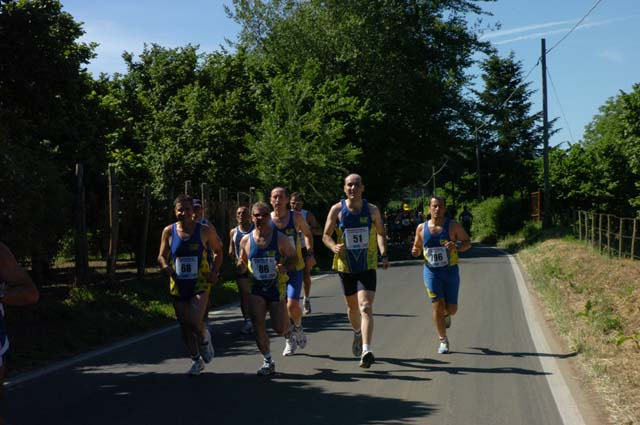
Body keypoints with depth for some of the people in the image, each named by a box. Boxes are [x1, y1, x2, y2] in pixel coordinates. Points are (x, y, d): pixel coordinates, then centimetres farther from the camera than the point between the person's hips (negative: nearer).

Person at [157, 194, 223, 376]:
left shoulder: (205, 230, -5)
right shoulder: (169, 231, 0)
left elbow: (218, 251, 8)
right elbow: (162, 256, 6)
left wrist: (214, 271, -5)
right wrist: (165, 266, -17)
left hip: (200, 284, -3)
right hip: (178, 285, 3)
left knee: (195, 321, -21)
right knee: (184, 325, 10)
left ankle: (204, 337, 15)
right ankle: (196, 360, 28)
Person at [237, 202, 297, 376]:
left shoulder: (280, 238, -6)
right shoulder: (246, 240, 1)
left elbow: (294, 258, 0)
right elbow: (242, 262, 13)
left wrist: (284, 267, -21)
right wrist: (241, 266, -11)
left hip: (277, 286, -2)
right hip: (256, 288, 2)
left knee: (279, 329, -4)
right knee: (258, 326, -7)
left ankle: (292, 326, 34)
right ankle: (267, 361, 8)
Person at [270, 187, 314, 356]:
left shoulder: (296, 217, -4)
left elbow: (308, 234, 15)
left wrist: (310, 253, 4)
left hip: (295, 267, -1)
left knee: (292, 305, -15)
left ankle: (298, 328, 17)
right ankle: (289, 340, 23)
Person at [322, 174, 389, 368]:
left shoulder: (372, 210, 0)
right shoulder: (337, 210, -3)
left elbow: (380, 233, 13)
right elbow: (326, 235, 3)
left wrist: (384, 254, -1)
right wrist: (334, 247, -18)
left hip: (368, 265, -1)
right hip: (345, 264, 2)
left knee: (366, 306, -16)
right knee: (352, 306, 17)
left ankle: (366, 350, -25)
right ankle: (357, 334, 48)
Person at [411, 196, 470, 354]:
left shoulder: (453, 225, -4)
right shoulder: (421, 228, 2)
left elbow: (467, 242, 1)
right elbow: (417, 247, 14)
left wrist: (456, 247, -20)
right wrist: (415, 251, -10)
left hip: (450, 270, 0)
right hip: (431, 271, 0)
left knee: (451, 309, 3)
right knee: (437, 306, -7)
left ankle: (446, 315, 42)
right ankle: (443, 340, 8)